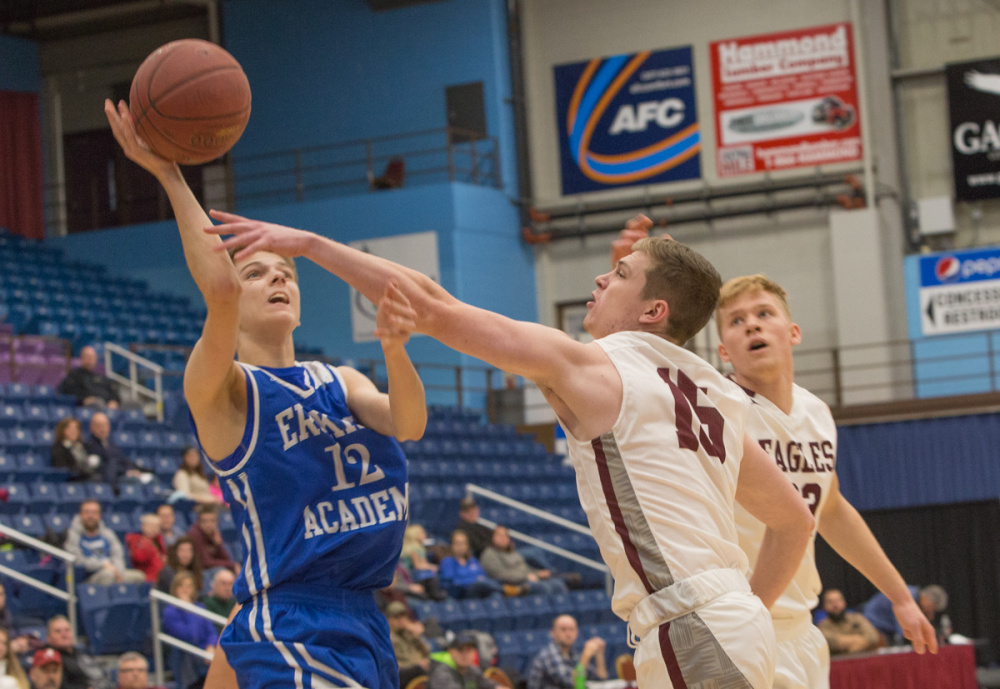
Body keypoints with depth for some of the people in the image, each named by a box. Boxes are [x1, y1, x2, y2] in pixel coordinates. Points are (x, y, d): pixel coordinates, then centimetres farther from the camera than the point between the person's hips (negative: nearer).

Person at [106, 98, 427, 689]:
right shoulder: (221, 390, -3)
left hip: (361, 621, 7)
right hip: (291, 627, -7)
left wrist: (395, 350, -24)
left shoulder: (340, 382, 16)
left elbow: (408, 425, -4)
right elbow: (220, 290, -22)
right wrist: (169, 175, -17)